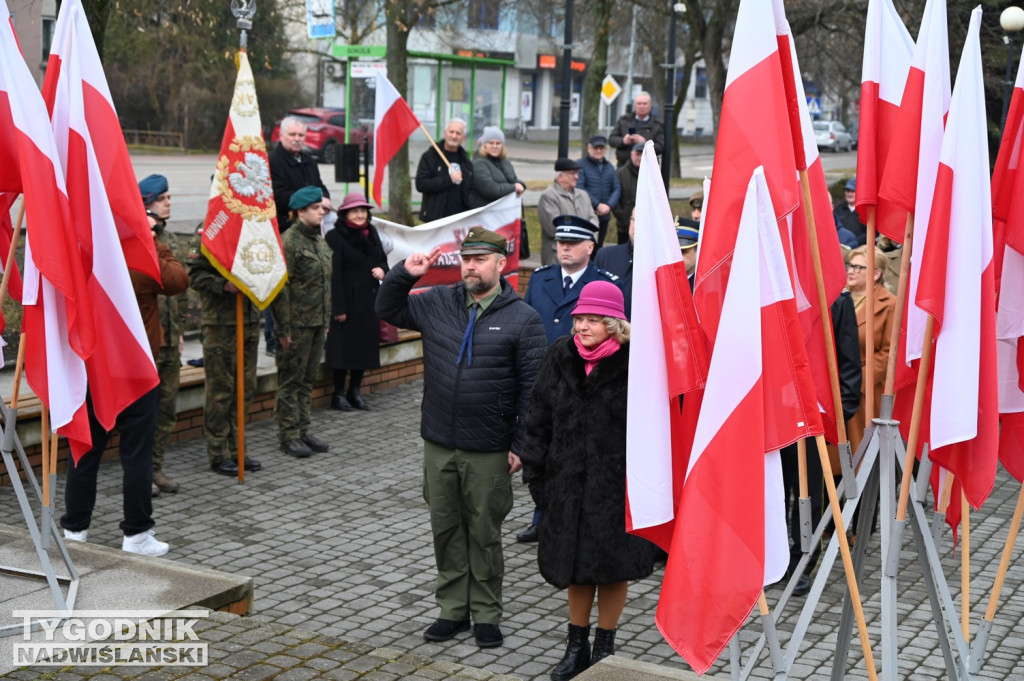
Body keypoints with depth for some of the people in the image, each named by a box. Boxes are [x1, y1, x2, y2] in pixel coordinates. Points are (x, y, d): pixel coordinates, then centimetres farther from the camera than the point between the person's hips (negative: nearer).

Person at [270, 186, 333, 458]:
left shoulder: (319, 240, 14)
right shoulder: (288, 242, -13)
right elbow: (280, 287, -16)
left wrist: (327, 318, 19)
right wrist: (283, 328, -18)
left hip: (318, 323, 8)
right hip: (297, 324, -8)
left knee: (308, 379, 14)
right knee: (291, 380, 0)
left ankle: (303, 430, 22)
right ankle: (288, 436, 7)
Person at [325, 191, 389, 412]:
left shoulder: (372, 232, 11)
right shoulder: (335, 236, -10)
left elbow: (382, 259, 21)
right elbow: (334, 274, -13)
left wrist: (382, 270, -4)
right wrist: (338, 307, -17)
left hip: (369, 299, 7)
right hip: (347, 300, -6)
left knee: (365, 344, 10)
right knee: (344, 344, -1)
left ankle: (355, 391, 22)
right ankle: (339, 393, 9)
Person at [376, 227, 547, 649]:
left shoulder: (522, 318, -5)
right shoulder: (437, 304, 6)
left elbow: (532, 388, -7)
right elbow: (387, 310, 18)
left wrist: (520, 445, -11)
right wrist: (404, 274, 0)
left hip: (488, 451, -4)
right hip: (439, 444, 4)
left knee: (484, 534, 7)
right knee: (446, 529, 13)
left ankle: (486, 616, 21)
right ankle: (453, 609, 26)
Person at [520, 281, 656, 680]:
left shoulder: (634, 363, -13)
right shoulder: (560, 357, 2)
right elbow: (540, 416, 9)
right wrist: (534, 465, 7)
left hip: (617, 481, -4)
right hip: (568, 481, 4)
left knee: (613, 563, 8)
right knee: (576, 562, 14)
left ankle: (605, 647, 26)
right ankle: (576, 647, 29)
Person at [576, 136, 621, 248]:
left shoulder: (610, 167, 14)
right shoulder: (581, 165, -4)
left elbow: (617, 189, 8)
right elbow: (579, 188, -13)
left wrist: (609, 205, -10)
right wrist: (597, 205, -17)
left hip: (604, 217, 5)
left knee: (598, 248, 11)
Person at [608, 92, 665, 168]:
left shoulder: (657, 125, 4)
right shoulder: (623, 120, 11)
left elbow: (660, 147, -4)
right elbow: (611, 139, 7)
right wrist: (623, 141, -14)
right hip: (623, 165, 2)